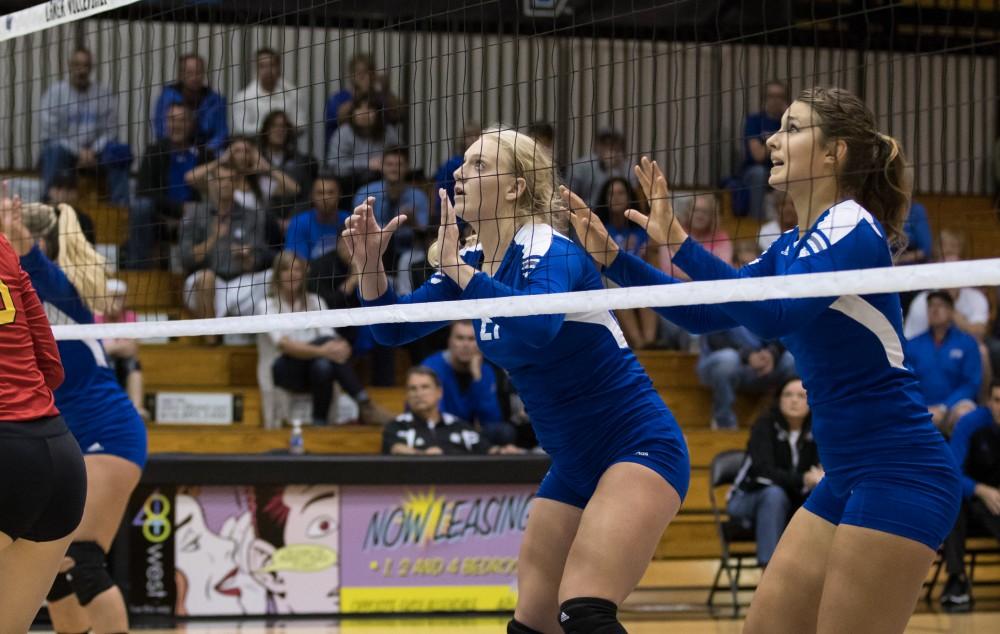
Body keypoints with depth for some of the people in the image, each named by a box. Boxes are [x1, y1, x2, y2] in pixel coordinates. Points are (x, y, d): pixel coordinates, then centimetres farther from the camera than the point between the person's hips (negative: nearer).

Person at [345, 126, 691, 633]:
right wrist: (369, 263, -7)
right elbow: (393, 328, 11)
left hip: (639, 450, -9)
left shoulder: (549, 251, -18)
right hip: (574, 467, 9)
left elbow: (536, 325, -39)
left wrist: (457, 269, -29)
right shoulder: (471, 263, 6)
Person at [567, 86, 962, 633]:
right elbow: (707, 311, 20)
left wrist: (678, 241, -28)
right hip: (846, 478, 9)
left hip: (899, 475, -9)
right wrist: (611, 257, 12)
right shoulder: (793, 247, 13)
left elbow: (771, 315, -27)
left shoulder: (852, 228, -14)